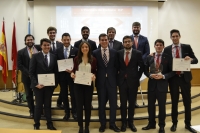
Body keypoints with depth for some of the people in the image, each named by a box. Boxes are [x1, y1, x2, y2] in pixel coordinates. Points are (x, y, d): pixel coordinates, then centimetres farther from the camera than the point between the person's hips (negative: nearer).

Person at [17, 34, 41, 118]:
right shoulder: (21, 52, 1)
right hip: (27, 77, 1)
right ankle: (32, 111, 26)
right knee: (29, 95, 11)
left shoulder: (39, 48, 1)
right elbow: (19, 65, -5)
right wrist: (29, 73, -15)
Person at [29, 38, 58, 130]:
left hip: (49, 85, 3)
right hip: (38, 85, -3)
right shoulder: (35, 56, -4)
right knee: (39, 105, 5)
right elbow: (31, 72, -7)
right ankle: (36, 124, 20)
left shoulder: (53, 57, 6)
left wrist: (55, 83, -1)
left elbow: (56, 71, 7)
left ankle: (49, 124, 22)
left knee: (48, 104, 12)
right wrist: (36, 83, -16)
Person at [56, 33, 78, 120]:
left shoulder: (75, 50, -3)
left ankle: (74, 112, 21)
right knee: (64, 94, 10)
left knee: (73, 94, 5)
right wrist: (63, 70, -9)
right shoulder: (58, 50, 5)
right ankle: (67, 112, 24)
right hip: (62, 75, 2)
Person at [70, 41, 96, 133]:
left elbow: (94, 71, 5)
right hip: (78, 84, 0)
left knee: (87, 105, 8)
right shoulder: (76, 59, 1)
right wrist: (72, 74, -13)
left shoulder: (93, 59, 1)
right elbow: (74, 70, 8)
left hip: (88, 84, 0)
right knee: (79, 105, 3)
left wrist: (94, 75, -15)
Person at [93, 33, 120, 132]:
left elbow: (116, 67, 5)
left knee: (113, 103, 5)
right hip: (100, 81, -1)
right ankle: (102, 124, 21)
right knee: (101, 103, 8)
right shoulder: (95, 53, 2)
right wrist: (96, 78, -4)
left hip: (111, 80, 1)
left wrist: (116, 79, 0)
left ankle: (112, 124, 20)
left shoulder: (114, 52, 5)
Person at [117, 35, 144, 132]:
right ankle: (123, 122, 19)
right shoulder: (119, 53, 2)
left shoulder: (138, 53, -2)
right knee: (123, 103, 7)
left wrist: (137, 77, 0)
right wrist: (118, 77, 2)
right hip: (122, 81, 1)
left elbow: (142, 67, 4)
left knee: (132, 103, 9)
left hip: (133, 81, -1)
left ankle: (130, 122, 23)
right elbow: (117, 66, 9)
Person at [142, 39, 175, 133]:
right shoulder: (149, 57, 6)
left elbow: (172, 72, -3)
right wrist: (150, 75, -11)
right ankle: (151, 123, 26)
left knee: (162, 106, 7)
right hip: (152, 84, 2)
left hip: (162, 84, -2)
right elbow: (145, 70, 8)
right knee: (151, 105, 10)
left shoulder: (167, 57, -1)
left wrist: (163, 76, -18)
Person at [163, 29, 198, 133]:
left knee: (187, 101, 7)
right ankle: (174, 123, 22)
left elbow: (196, 60, -1)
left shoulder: (187, 47, 1)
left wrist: (191, 59, -22)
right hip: (173, 78, 0)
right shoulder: (167, 49, 2)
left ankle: (188, 124, 20)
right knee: (174, 101, 9)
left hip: (185, 77, 0)